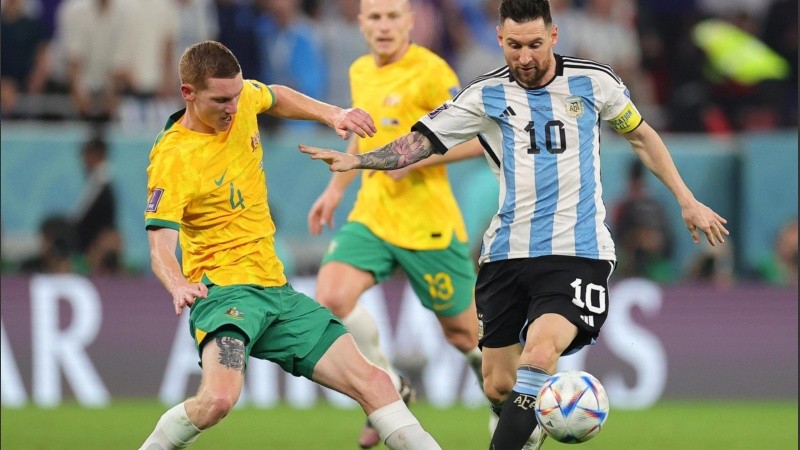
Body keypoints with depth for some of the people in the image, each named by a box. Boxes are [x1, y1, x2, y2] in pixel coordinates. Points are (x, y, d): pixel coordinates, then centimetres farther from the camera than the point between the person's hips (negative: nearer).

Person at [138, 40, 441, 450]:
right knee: (219, 398, -33)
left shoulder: (242, 98, 3)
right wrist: (178, 286, -43)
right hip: (224, 290, -7)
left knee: (373, 383, -1)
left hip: (276, 290, 7)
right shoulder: (172, 158, -16)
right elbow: (161, 249, -23)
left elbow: (277, 98, 30)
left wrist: (332, 115, 19)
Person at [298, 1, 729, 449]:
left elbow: (641, 135, 17)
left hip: (578, 251, -3)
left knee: (539, 353, -28)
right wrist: (357, 159, -15)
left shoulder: (593, 81, 2)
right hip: (508, 255, 3)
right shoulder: (486, 95, 2)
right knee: (498, 386, 4)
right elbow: (420, 141, 1)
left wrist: (687, 201, 17)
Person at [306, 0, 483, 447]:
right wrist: (335, 188, 25)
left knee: (462, 332, 7)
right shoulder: (360, 72, 10)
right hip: (371, 217, 6)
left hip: (429, 225, -5)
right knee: (332, 297, -19)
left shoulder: (430, 71, -13)